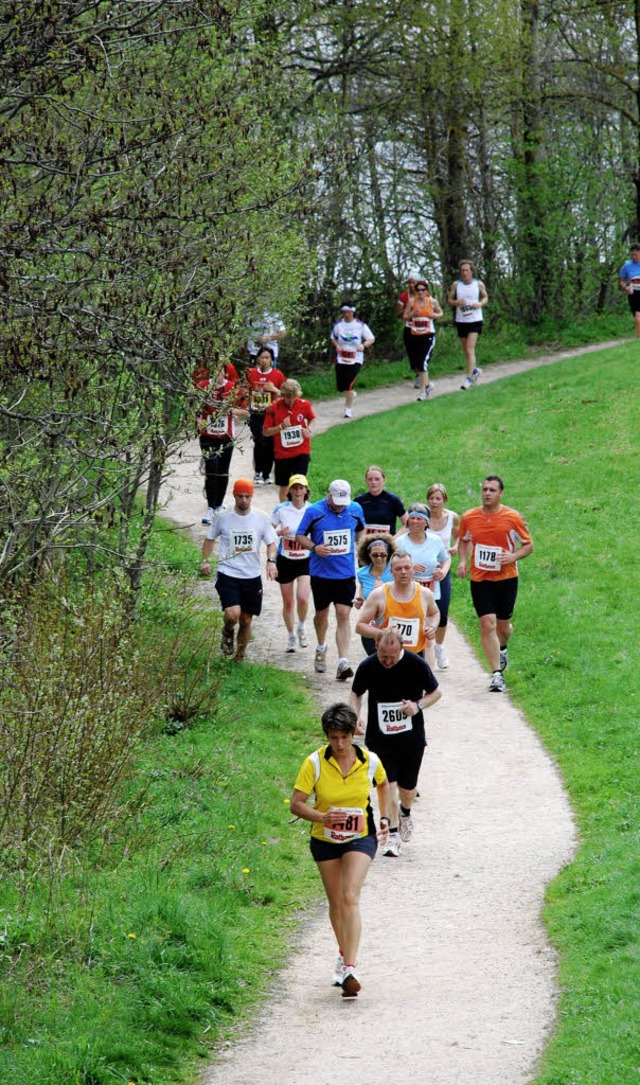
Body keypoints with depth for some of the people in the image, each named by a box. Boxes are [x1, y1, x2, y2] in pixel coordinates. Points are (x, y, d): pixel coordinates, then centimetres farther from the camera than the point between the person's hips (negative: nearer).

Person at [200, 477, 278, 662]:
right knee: (232, 615, -22)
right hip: (228, 575, -2)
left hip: (252, 577, 2)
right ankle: (228, 632, 13)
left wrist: (271, 561, -11)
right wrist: (205, 560, 3)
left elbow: (271, 543, 8)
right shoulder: (224, 519, 0)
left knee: (246, 621, 8)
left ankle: (239, 657, 27)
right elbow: (209, 538, 15)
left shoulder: (260, 520, 2)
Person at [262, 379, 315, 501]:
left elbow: (311, 419, 17)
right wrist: (281, 426, -19)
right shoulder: (273, 409, -9)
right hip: (282, 453, 0)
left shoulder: (304, 405, -4)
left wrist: (308, 429, -4)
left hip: (301, 452, 0)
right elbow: (266, 432, -4)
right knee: (284, 486, 11)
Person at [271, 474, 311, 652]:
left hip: (306, 560, -1)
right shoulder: (281, 509, -7)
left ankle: (302, 627, 12)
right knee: (288, 602, 8)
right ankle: (291, 636, 29)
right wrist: (279, 532, -18)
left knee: (302, 598, -18)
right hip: (285, 561, 1)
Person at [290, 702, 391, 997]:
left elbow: (382, 784, 15)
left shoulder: (369, 761, -9)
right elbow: (296, 804, -14)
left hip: (360, 838, -1)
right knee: (336, 903, 12)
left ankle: (349, 969, -25)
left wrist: (384, 817, 7)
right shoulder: (315, 763, -14)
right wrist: (322, 817, -31)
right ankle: (344, 954, 37)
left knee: (350, 898, -18)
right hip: (325, 840, 1)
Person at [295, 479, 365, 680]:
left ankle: (343, 662, -12)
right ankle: (321, 648, 43)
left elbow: (360, 530, 19)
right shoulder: (314, 511, -9)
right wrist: (314, 548, -19)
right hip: (321, 572, 0)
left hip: (346, 573, 0)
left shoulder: (355, 510, 0)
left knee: (343, 615, -9)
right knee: (321, 613, 14)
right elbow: (300, 535, -2)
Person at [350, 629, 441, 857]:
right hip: (379, 738, 0)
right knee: (388, 785, -11)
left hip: (411, 737, 0)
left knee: (407, 787, 10)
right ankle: (393, 834, -1)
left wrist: (418, 706, -18)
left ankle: (405, 814, 44)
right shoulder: (367, 667, -10)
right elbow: (356, 694, 8)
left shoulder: (416, 665, -13)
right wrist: (356, 717, -11)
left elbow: (435, 692, 1)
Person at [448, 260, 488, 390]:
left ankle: (469, 378, -13)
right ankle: (474, 371, 35)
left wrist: (480, 304, -10)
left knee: (470, 348, -13)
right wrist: (456, 302, -16)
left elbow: (485, 297, 12)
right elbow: (449, 300, 6)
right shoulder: (456, 285, 0)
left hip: (475, 320, -3)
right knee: (465, 349, 12)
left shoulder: (479, 284, -2)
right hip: (461, 320, 3)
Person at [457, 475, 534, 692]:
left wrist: (514, 556, -18)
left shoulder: (512, 518, -6)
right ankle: (497, 674, -7)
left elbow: (528, 544, 2)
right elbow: (464, 540, 18)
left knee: (503, 625, 11)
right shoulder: (469, 518, 0)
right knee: (487, 625, -10)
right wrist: (463, 560, -1)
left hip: (506, 578, 0)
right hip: (480, 579, 0)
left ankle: (502, 649, 48)